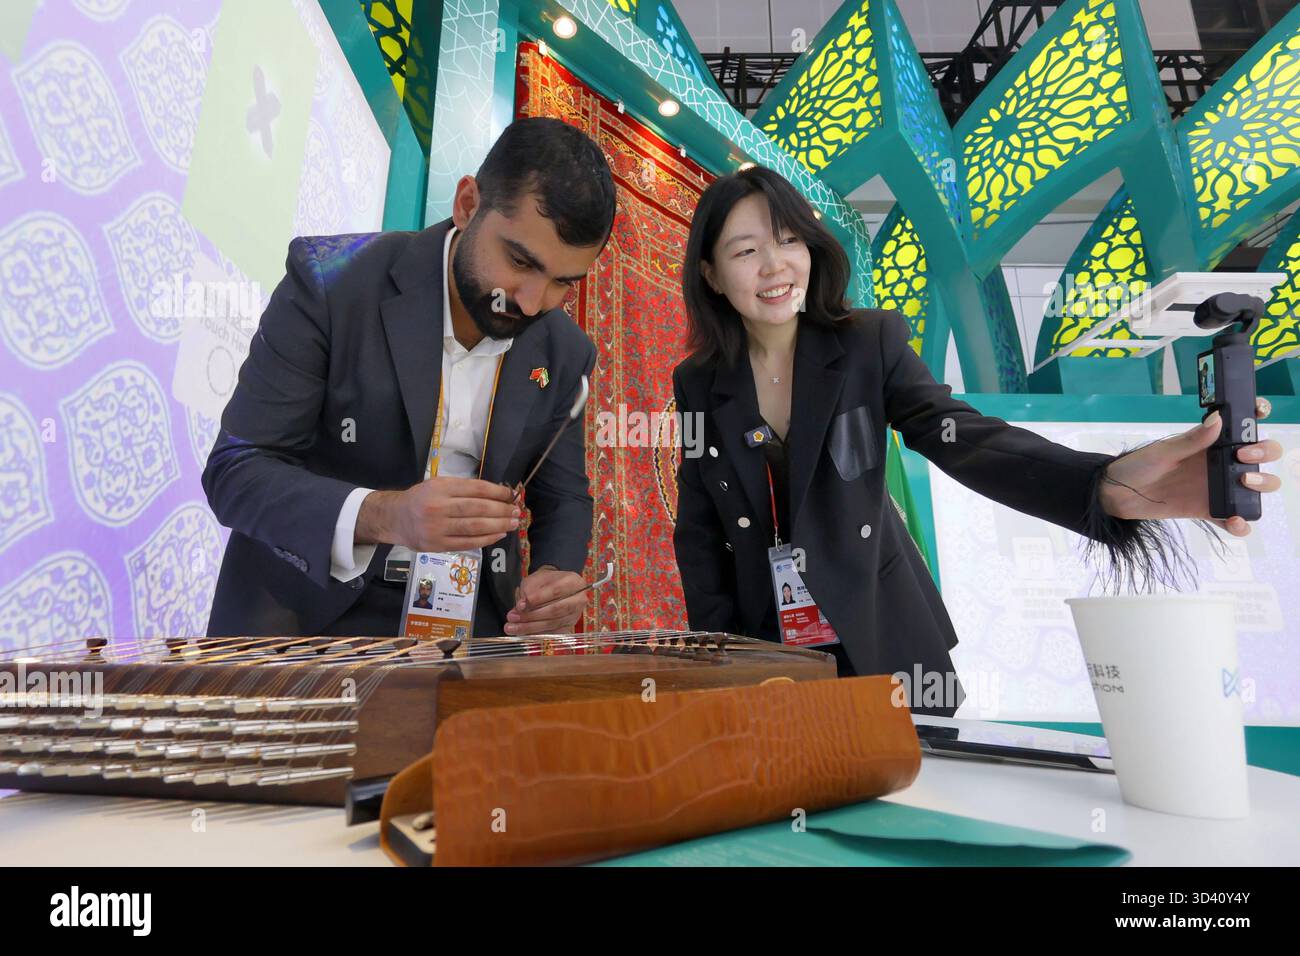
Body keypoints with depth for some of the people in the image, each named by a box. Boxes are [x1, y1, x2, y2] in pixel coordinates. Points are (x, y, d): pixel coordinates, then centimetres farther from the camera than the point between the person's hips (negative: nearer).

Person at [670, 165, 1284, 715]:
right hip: (763, 643, 1)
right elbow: (698, 534, 0)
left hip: (879, 636, -1)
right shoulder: (699, 384, -4)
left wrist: (1108, 485, -43)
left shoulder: (869, 344, -10)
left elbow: (962, 438, -25)